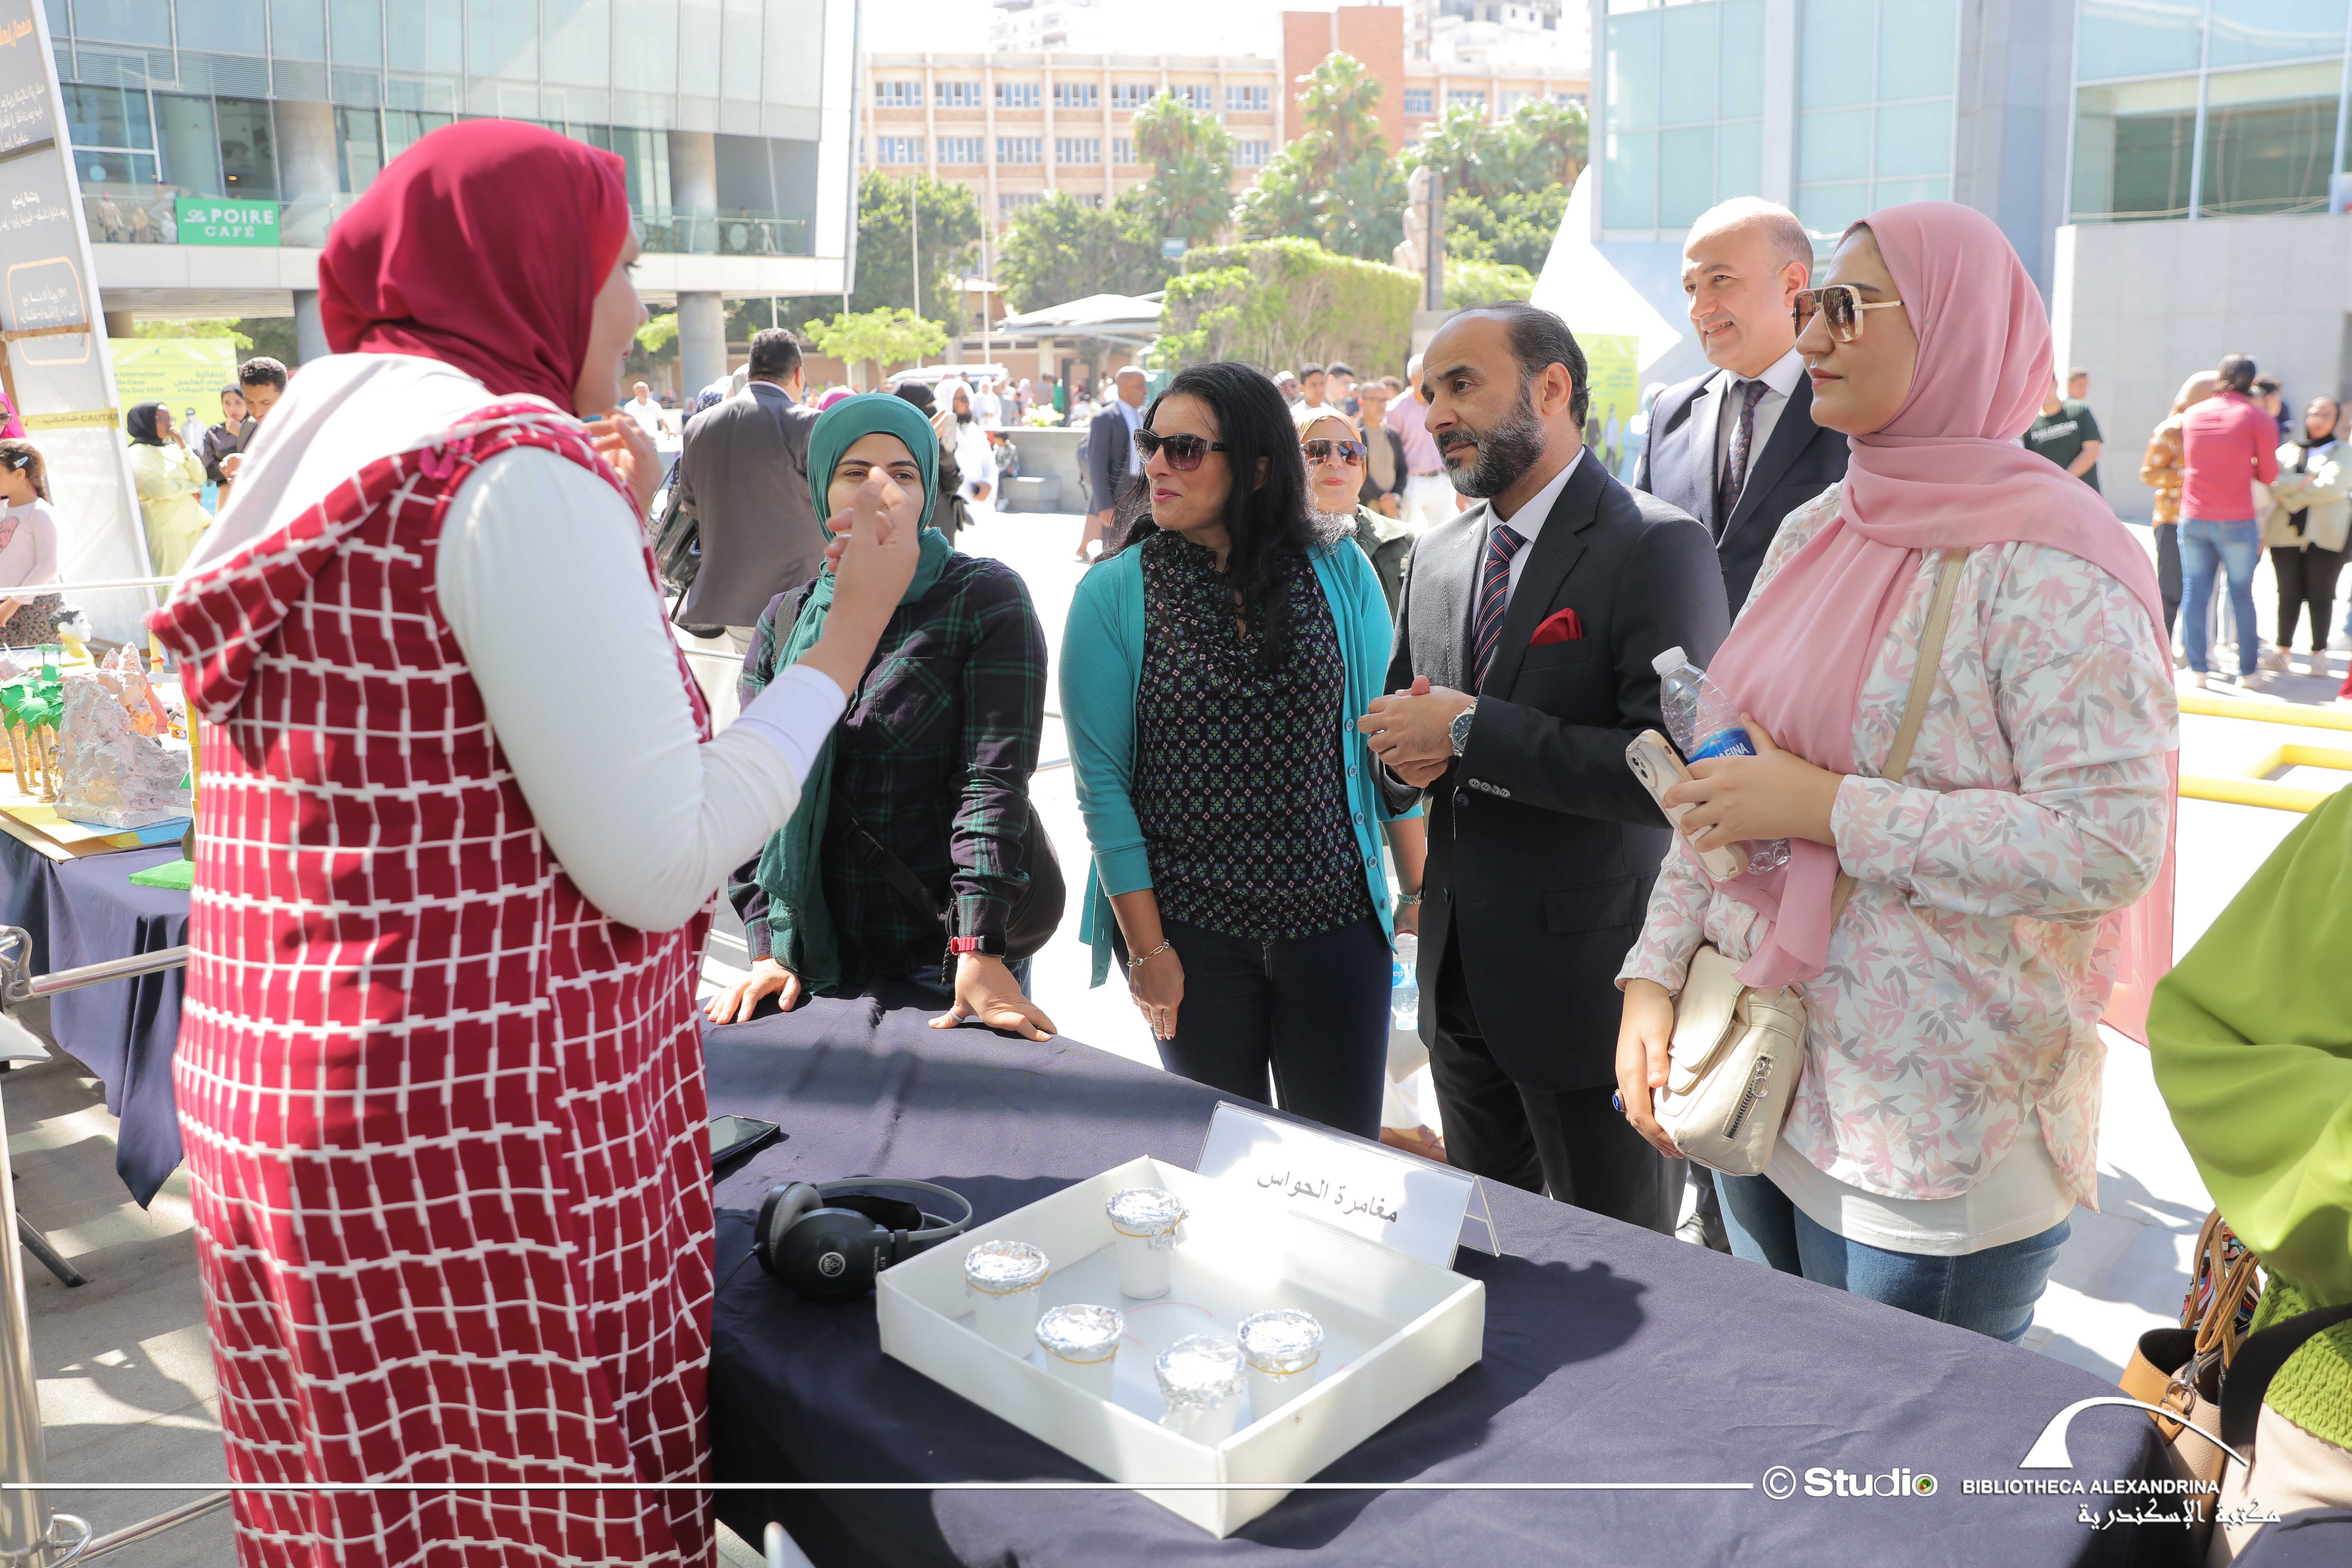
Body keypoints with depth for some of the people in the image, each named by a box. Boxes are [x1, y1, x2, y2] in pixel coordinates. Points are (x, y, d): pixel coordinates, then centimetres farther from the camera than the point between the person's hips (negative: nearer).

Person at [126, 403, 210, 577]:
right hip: (165, 532, -7)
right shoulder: (138, 454, -6)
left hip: (192, 527, 7)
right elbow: (161, 488, -19)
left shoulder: (173, 449, 14)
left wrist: (184, 447, -4)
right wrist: (192, 487, -3)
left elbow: (201, 478, 6)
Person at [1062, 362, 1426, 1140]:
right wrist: (1147, 948, -8)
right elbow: (1103, 782, -6)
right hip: (1191, 929, -1)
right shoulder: (1114, 593, -5)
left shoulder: (1341, 574, -1)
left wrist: (1420, 889, 5)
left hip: (1335, 921, 1)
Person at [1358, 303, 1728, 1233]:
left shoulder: (1656, 549, -15)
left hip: (1591, 981, -7)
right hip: (1459, 972, 7)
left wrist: (1469, 730, -23)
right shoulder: (1436, 559, 8)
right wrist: (1408, 749, -7)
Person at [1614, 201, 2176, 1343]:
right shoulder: (1813, 536, 7)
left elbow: (2109, 846, -23)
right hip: (1762, 1084, 7)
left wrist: (1827, 809, -23)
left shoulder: (2050, 566, -15)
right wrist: (1655, 975, 2)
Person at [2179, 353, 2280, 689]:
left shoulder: (2191, 416, 7)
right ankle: (2247, 670, 15)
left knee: (2195, 592, 5)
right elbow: (2269, 475, 2)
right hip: (2236, 522, -2)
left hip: (2192, 518, 2)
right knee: (2242, 595, 8)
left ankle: (2197, 670, 3)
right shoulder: (2258, 419, -3)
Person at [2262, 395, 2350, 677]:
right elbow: (2273, 484, -2)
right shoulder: (2287, 450, 14)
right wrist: (2306, 481, -14)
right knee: (2289, 594, 4)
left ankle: (2319, 653, 9)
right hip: (2286, 533, 2)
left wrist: (2291, 497, -8)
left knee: (2320, 595, -1)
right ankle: (2282, 651, 12)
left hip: (2325, 535, -2)